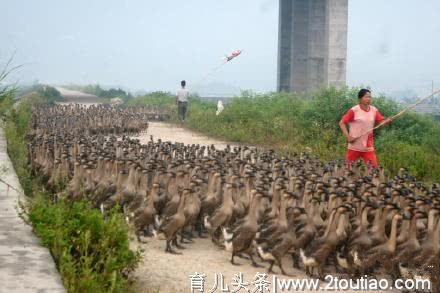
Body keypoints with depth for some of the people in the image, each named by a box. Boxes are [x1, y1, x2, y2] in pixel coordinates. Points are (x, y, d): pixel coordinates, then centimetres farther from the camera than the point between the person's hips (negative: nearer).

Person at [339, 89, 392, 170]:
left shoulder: (374, 110, 3)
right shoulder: (354, 110, -10)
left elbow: (381, 122, 2)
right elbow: (342, 123, -8)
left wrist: (388, 121, -21)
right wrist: (348, 137, -15)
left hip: (368, 147, 3)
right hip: (354, 146, -3)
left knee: (374, 167, -4)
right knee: (349, 168, 7)